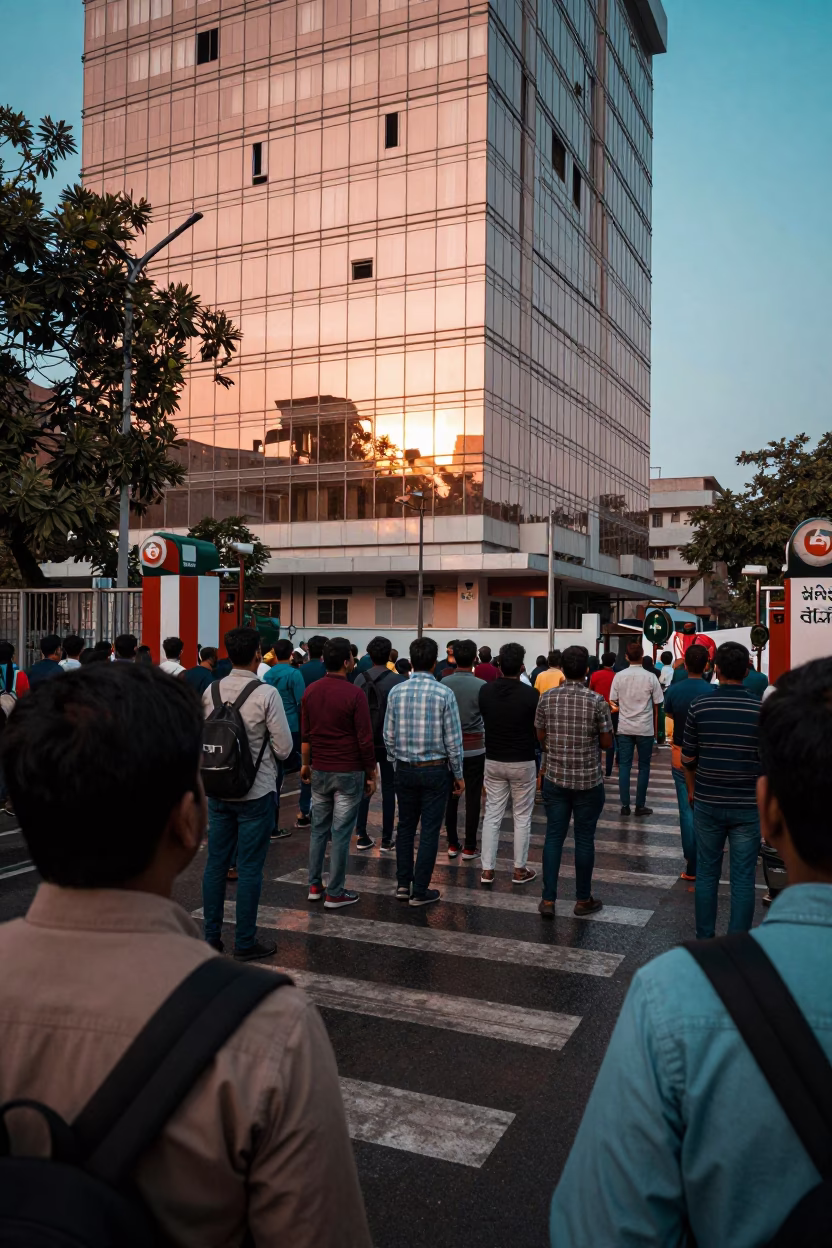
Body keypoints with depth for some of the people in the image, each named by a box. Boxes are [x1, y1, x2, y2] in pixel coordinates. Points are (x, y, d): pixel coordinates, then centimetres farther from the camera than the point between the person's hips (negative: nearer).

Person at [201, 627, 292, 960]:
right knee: (249, 868, 4)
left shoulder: (211, 691, -1)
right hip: (256, 792, -5)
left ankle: (211, 936, 23)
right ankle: (245, 942, 12)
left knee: (216, 862, 13)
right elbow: (284, 748, -11)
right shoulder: (266, 694, -15)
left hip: (218, 791, 5)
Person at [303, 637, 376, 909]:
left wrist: (306, 764, 22)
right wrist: (371, 774, -2)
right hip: (348, 773, -5)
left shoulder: (311, 691, 2)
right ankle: (335, 894, 7)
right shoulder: (354, 694, -15)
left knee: (319, 828, 15)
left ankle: (315, 886, 21)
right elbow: (365, 740, -12)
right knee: (341, 833, 1)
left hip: (320, 771, 5)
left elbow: (305, 735, 9)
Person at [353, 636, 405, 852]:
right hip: (389, 741, -3)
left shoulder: (360, 678, -2)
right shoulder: (398, 680, -11)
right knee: (388, 789, 5)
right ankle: (386, 839, 8)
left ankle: (362, 836, 13)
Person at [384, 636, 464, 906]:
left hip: (405, 770, 3)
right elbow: (453, 740, -9)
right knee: (429, 831, 4)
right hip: (435, 770, -3)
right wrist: (458, 775, 2)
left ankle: (403, 884, 21)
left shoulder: (396, 692, -3)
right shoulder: (444, 694, -12)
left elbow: (389, 736, 3)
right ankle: (420, 891, 9)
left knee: (405, 826, 16)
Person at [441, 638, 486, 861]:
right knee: (472, 798, 4)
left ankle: (452, 844, 17)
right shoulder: (481, 686, -12)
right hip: (474, 748, -3)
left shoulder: (444, 683, -4)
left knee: (451, 797, 10)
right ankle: (469, 847, 8)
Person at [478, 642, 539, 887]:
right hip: (523, 763, -3)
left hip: (493, 761, 3)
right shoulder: (531, 695, -16)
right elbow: (540, 730, -7)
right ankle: (520, 870, 17)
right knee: (522, 817, 9)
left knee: (492, 815, 9)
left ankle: (487, 869, 10)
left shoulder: (485, 692, -6)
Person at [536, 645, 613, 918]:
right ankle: (583, 900, 19)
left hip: (555, 778, 2)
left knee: (553, 837, 8)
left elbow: (541, 737, 5)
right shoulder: (597, 701, -12)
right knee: (584, 839, 8)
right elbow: (607, 743, -6)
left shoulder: (547, 698, -4)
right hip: (588, 781, -2)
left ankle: (548, 899, 9)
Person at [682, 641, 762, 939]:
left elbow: (688, 758, 2)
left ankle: (704, 939, 22)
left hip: (707, 804, 1)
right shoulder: (762, 710, -10)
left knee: (706, 873, 13)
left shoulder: (699, 708, -6)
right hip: (748, 806, -1)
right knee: (743, 879, 6)